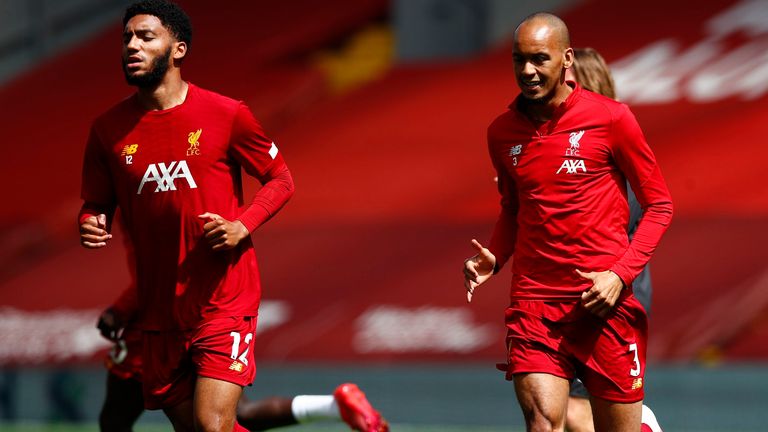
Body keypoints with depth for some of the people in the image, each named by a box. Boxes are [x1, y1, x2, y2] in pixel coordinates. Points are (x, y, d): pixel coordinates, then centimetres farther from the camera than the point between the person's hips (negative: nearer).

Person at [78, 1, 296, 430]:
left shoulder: (225, 114, -5)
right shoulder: (109, 129, 4)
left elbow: (281, 180, 5)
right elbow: (97, 203, 14)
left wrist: (242, 227, -12)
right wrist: (92, 227, -10)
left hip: (224, 301, -4)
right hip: (159, 309, 4)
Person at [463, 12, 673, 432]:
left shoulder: (610, 118, -2)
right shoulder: (502, 133, 9)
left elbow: (659, 204, 3)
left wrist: (620, 275, -10)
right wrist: (492, 259, 4)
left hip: (603, 301, -2)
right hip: (533, 302, 2)